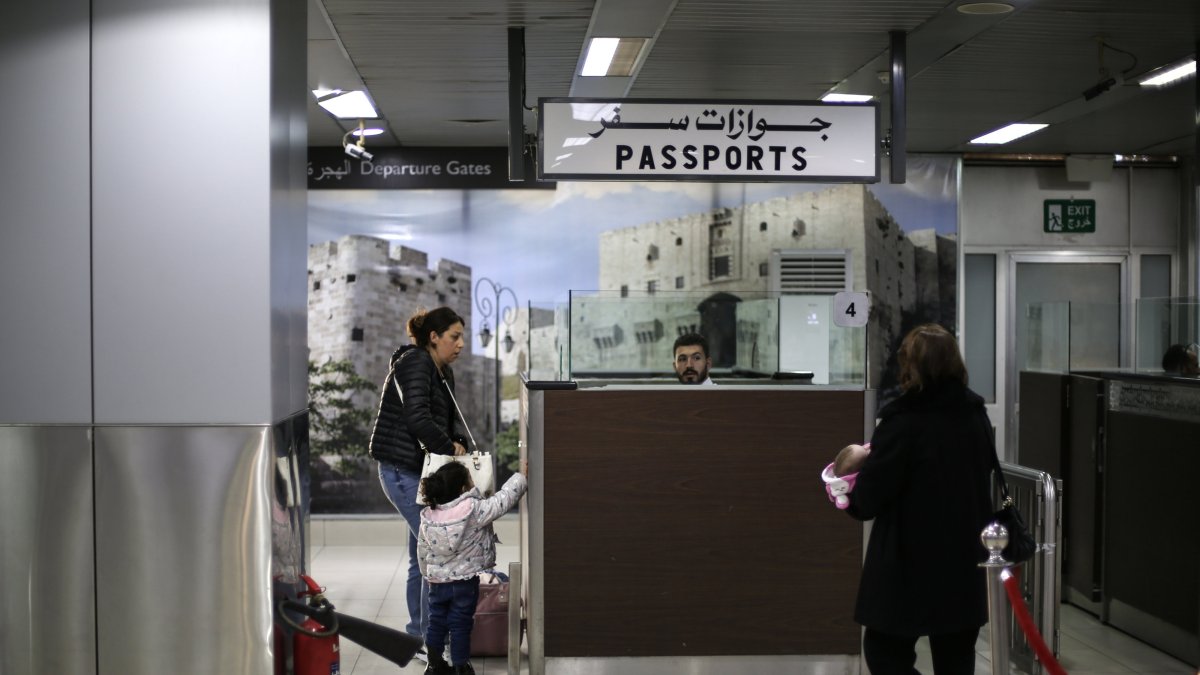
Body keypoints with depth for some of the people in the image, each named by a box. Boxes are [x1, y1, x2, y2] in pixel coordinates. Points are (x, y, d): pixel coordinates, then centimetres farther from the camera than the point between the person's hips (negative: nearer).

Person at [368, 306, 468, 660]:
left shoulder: (444, 374, 14)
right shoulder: (414, 363, -14)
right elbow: (418, 419, -26)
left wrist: (458, 444, -1)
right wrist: (450, 447, -14)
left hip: (421, 471, 10)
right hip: (402, 471, -10)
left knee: (423, 557, 14)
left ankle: (418, 637, 24)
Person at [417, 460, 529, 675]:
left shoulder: (428, 518, -4)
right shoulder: (473, 510, -21)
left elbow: (422, 552, 5)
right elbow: (503, 500, -15)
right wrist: (521, 476, -4)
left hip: (438, 581, 4)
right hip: (465, 582, -4)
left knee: (437, 621, 16)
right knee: (460, 624, 7)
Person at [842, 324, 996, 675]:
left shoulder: (904, 422, -18)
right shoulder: (976, 415, 3)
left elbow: (868, 499, -15)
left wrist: (847, 493, 8)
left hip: (910, 565, -6)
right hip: (964, 561, 7)